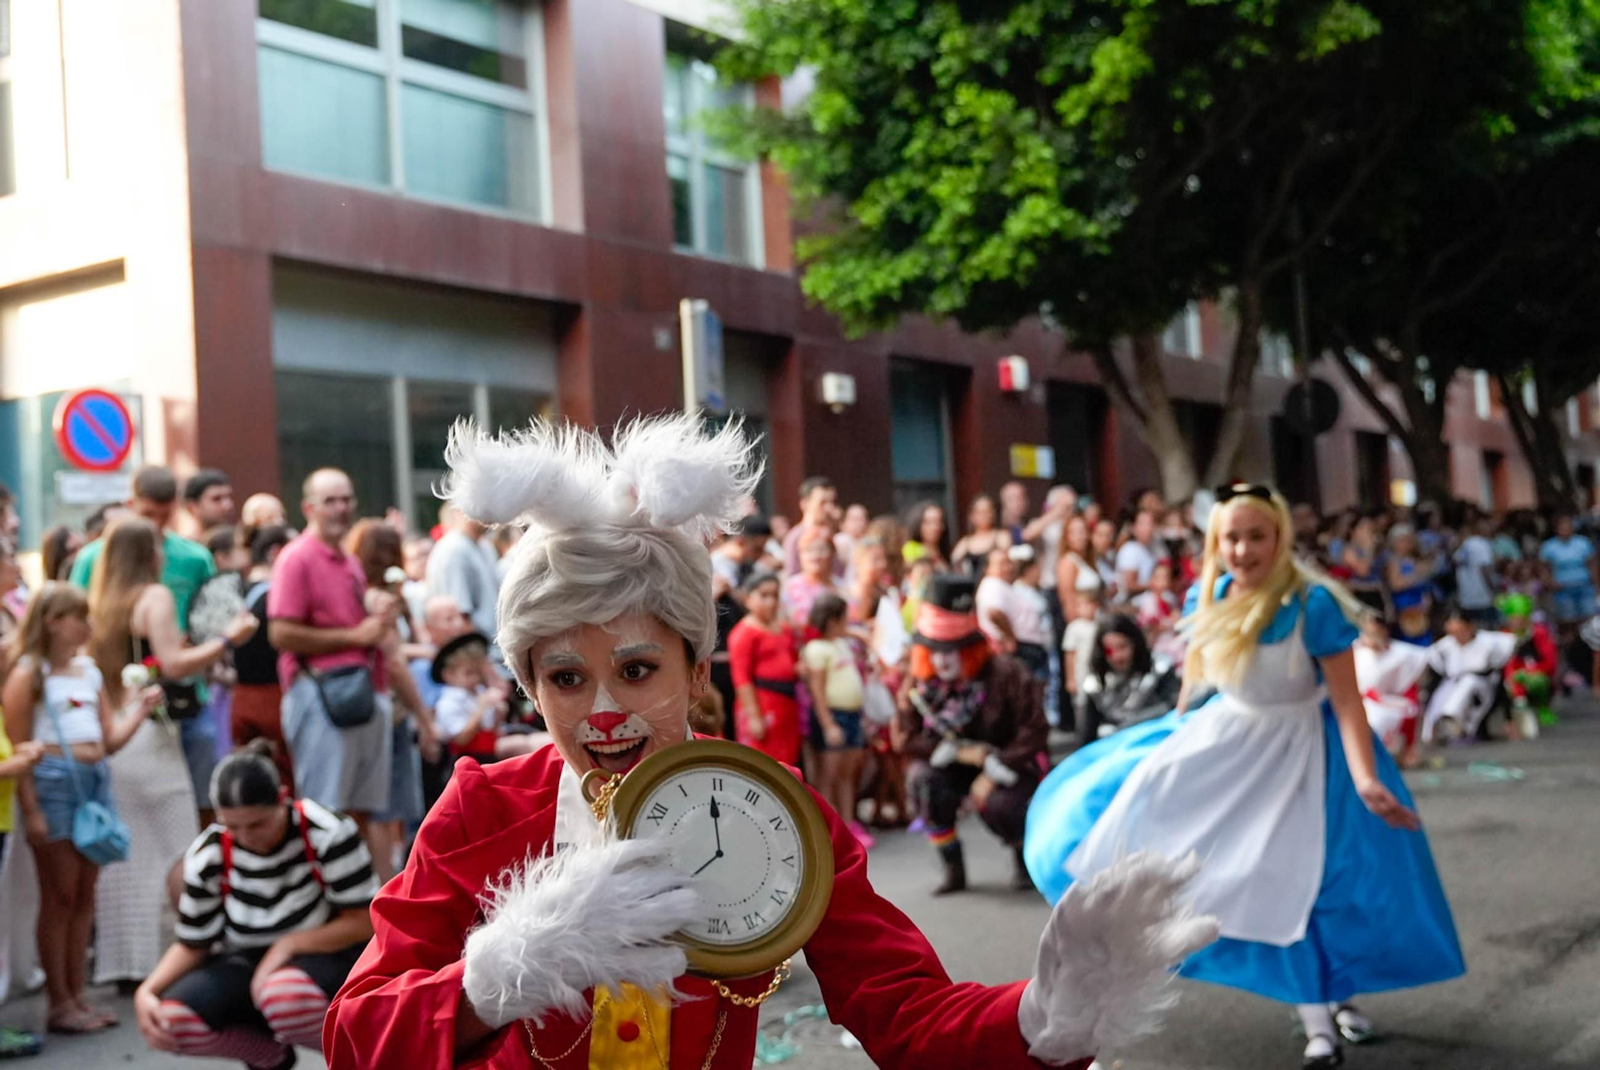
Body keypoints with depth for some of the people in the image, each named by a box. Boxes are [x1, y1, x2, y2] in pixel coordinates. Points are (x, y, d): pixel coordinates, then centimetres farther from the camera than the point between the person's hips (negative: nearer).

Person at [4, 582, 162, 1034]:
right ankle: (59, 1004, 5)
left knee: (85, 895, 9)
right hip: (52, 780, -6)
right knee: (60, 896, -1)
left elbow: (110, 739, 17)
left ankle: (78, 995, 16)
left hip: (95, 778, 6)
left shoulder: (89, 671, 17)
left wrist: (140, 708, 3)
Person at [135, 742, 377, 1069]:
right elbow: (192, 945, -2)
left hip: (326, 959, -4)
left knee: (283, 995, -40)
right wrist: (147, 991, -20)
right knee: (170, 1019, -24)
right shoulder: (207, 855, -8)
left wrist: (287, 945, -24)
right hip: (244, 965, 4)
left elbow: (363, 922, -15)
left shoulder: (328, 834, -19)